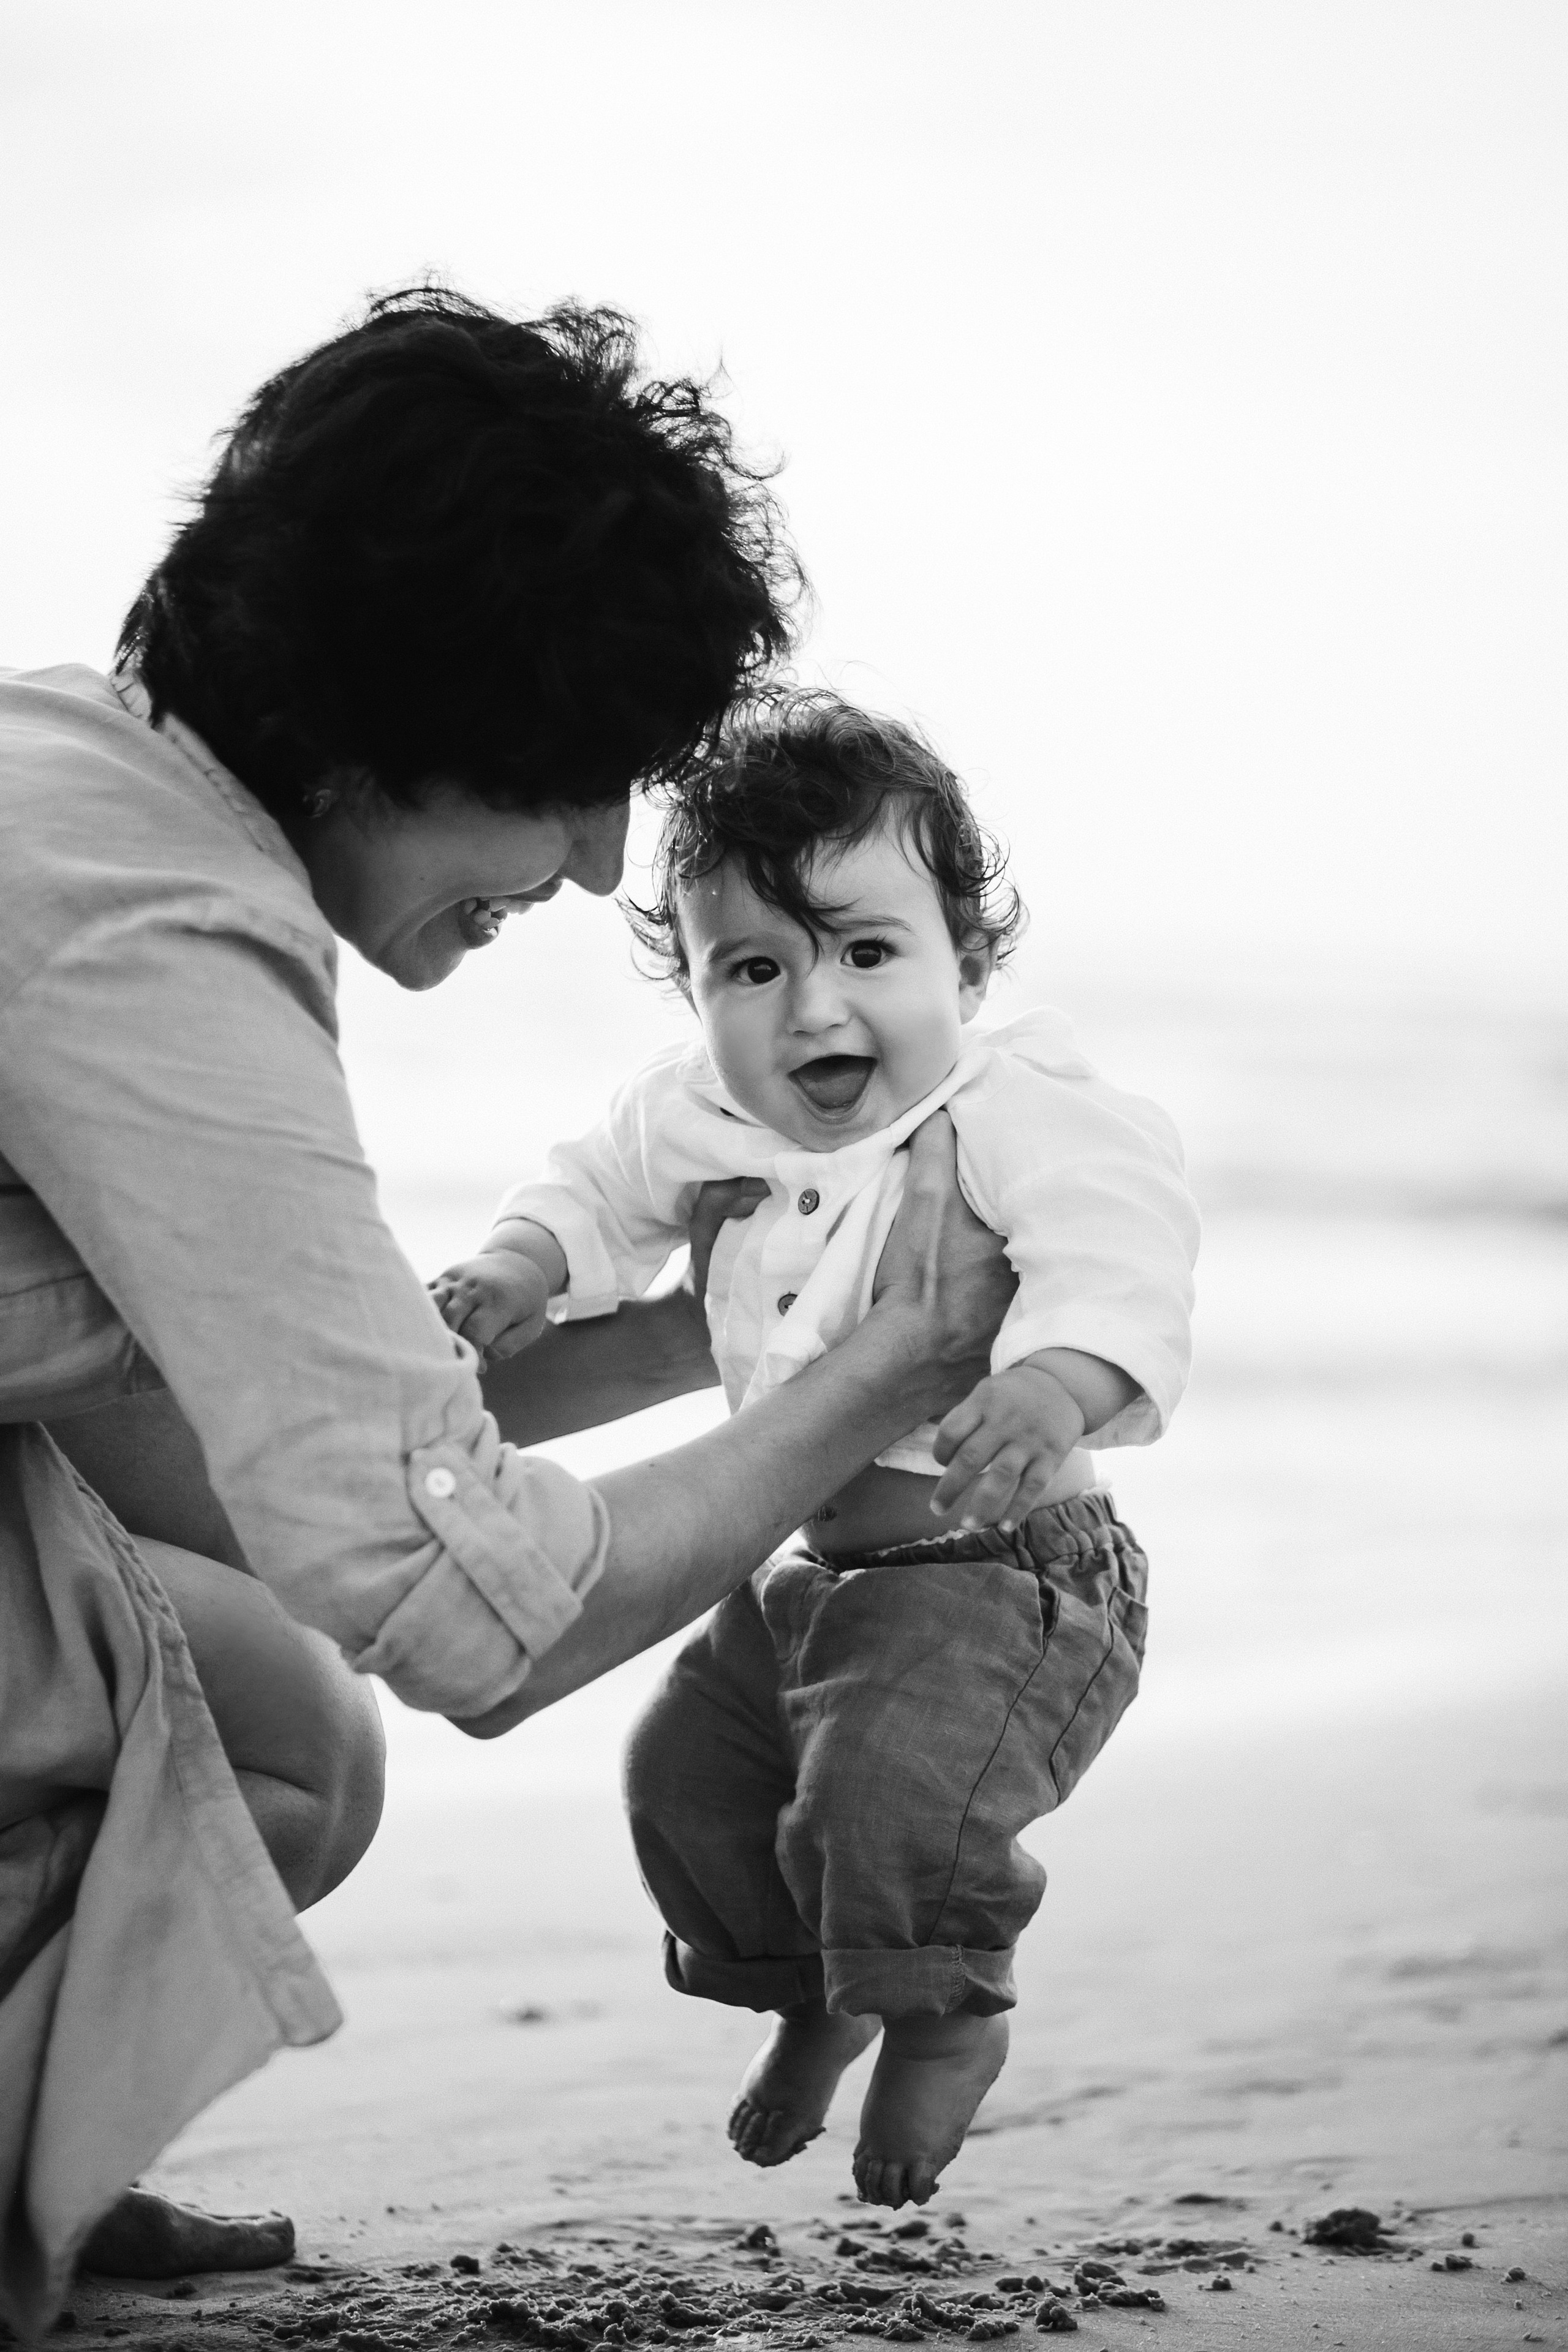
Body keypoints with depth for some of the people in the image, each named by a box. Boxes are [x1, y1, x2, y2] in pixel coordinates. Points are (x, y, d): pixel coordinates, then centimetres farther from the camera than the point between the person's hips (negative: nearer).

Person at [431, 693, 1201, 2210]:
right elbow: (612, 1185, 21)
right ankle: (809, 1995, 43)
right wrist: (526, 1260, 1)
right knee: (689, 1769, 17)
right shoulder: (707, 1121, 0)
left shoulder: (1023, 1118, -22)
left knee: (893, 1777, -28)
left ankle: (944, 2014, 2)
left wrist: (1059, 1379, -58)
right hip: (814, 1566, 8)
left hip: (1002, 1570, -8)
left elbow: (1115, 1254, -39)